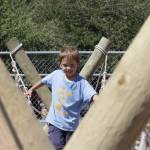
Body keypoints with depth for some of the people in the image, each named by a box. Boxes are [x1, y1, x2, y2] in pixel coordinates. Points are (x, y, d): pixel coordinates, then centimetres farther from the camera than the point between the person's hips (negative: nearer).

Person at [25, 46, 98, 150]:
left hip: (71, 124, -1)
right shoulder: (56, 75, -4)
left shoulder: (82, 82, -16)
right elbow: (43, 81, 16)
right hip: (55, 121, 1)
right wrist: (31, 89, 28)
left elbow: (93, 96, -31)